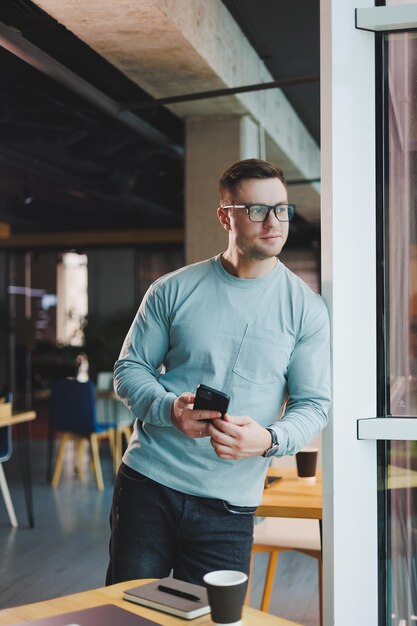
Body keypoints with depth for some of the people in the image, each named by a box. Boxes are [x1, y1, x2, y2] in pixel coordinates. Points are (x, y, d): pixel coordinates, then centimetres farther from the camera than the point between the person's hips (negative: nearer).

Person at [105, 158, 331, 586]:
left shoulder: (305, 309, 0)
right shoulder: (174, 290, 1)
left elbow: (314, 403, -1)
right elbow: (129, 369, 5)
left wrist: (268, 440, -22)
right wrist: (169, 409, -17)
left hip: (228, 504, 0)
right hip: (148, 484, 1)